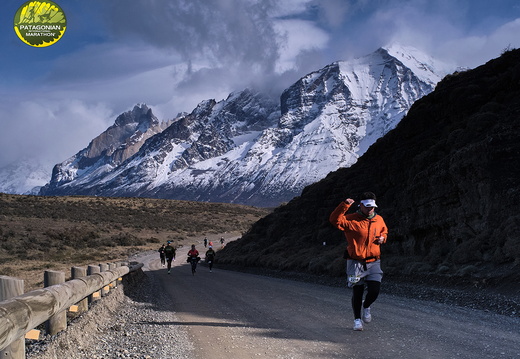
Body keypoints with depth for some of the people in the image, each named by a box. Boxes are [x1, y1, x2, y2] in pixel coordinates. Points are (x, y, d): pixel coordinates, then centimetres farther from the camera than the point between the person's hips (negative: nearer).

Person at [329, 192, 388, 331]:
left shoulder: (379, 220, 8)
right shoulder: (351, 220, -8)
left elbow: (384, 231, 27)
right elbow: (335, 220, -22)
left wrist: (382, 238, 5)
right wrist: (344, 205, -30)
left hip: (373, 262, 3)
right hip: (356, 262, -3)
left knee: (374, 291, -6)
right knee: (357, 292, 5)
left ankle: (366, 306, 28)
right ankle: (357, 319, 23)